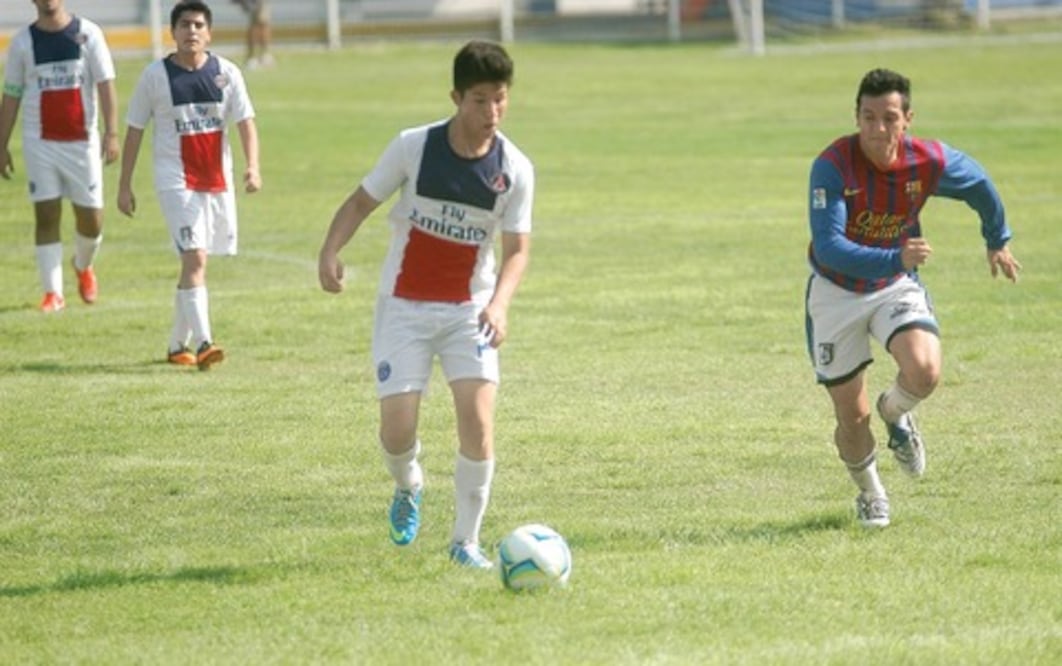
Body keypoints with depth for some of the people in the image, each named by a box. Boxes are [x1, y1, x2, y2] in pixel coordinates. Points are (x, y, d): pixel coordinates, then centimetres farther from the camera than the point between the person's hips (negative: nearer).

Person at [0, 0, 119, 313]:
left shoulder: (88, 33, 0)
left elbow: (105, 84, -4)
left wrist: (111, 133, -14)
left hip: (82, 140, -1)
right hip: (40, 143, 1)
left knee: (91, 218, 2)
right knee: (46, 217, -5)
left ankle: (84, 267, 33)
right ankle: (53, 293, 0)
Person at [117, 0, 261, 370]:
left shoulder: (226, 73, 3)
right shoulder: (156, 75, -3)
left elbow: (245, 122, 0)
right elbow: (134, 131, 3)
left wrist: (252, 166, -17)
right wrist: (124, 185, 3)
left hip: (218, 180, 4)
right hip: (176, 182, -4)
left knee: (194, 262, 12)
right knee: (195, 259, -18)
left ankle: (177, 344, 25)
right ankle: (202, 343, -25)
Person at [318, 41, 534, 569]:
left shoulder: (515, 169, -8)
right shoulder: (413, 147, -11)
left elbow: (517, 249, -4)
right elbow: (362, 201, -1)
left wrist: (499, 304, -23)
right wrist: (330, 250, -19)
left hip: (470, 308, 1)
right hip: (405, 306, -1)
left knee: (477, 419, -16)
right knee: (397, 429, -9)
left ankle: (466, 540, 1)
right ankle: (408, 489, 29)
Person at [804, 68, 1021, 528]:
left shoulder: (931, 162, -17)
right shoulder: (832, 166, -26)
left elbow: (980, 185, 6)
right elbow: (829, 248, -34)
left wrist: (997, 241, 23)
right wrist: (896, 258, -47)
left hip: (896, 285, 2)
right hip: (836, 291, -2)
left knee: (925, 371, -27)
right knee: (852, 418, 1)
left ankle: (895, 413, 11)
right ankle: (869, 494, 34)